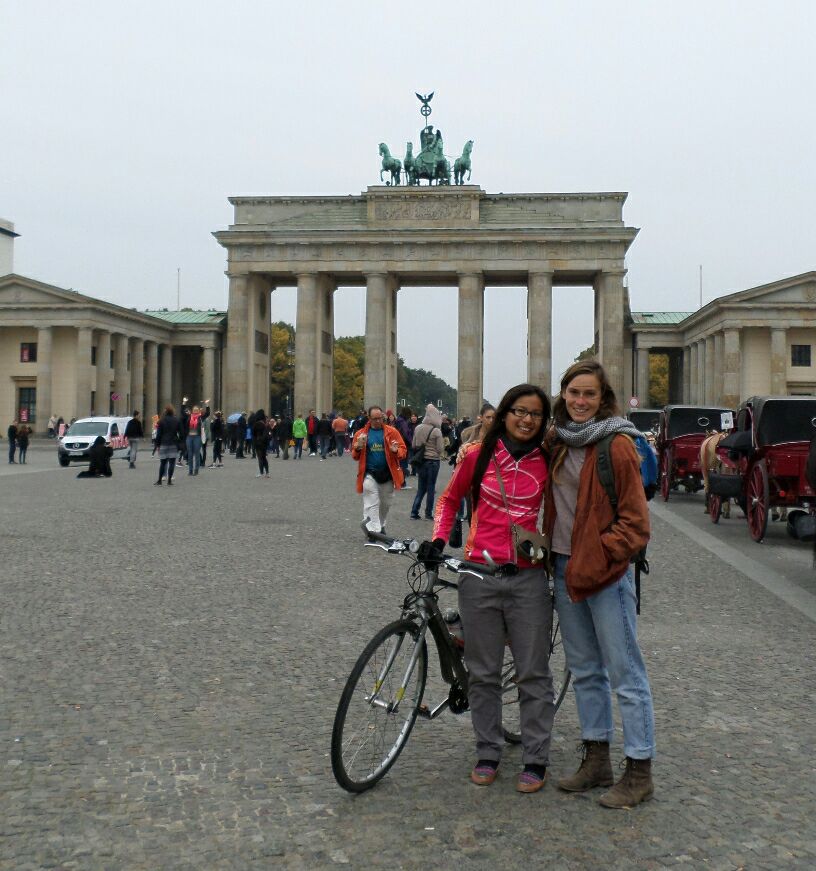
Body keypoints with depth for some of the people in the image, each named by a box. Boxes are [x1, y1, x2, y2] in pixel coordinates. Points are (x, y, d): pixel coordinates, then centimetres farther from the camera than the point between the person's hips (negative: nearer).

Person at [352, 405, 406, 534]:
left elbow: (403, 449, 1)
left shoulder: (391, 432, 1)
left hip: (387, 473, 1)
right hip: (370, 474, -1)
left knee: (385, 503, 15)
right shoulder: (362, 433, 3)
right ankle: (373, 531, -8)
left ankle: (381, 527, 36)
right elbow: (354, 456, 7)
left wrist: (396, 451, -22)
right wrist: (358, 447, -15)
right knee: (372, 503, -8)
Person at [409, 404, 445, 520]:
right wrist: (443, 444, 7)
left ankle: (414, 512, 8)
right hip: (433, 460, -4)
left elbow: (413, 445, 8)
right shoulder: (436, 431, -14)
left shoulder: (418, 428, 0)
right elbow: (440, 449, -12)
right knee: (431, 488, 6)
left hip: (421, 460, 4)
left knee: (421, 487, 13)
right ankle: (428, 514, 10)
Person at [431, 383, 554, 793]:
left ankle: (535, 759, 18)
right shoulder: (478, 455, 0)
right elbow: (450, 499, 13)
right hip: (479, 575, 1)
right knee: (483, 672, 10)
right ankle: (487, 753, 24)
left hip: (528, 579, 0)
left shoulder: (547, 463, 1)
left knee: (533, 674, 5)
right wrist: (439, 538, 0)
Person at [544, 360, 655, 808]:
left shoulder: (616, 445, -11)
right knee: (584, 669, 15)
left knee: (625, 673, -1)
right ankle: (596, 760, 27)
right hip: (564, 566, 8)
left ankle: (639, 773, 9)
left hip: (605, 572, -8)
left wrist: (603, 556, -17)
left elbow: (635, 519, -12)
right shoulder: (557, 442, 10)